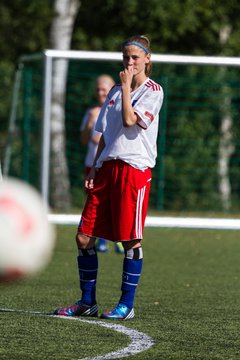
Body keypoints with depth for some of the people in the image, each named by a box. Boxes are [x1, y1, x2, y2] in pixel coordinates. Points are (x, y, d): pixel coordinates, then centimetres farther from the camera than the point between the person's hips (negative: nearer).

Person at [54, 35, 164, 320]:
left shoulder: (153, 91, -1)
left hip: (135, 168, -7)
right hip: (107, 168, 7)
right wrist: (94, 168, 13)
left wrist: (126, 86, -7)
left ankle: (127, 305, 4)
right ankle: (87, 302, 12)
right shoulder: (115, 90, 19)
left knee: (130, 240, -4)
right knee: (84, 236, 2)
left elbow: (130, 120, -16)